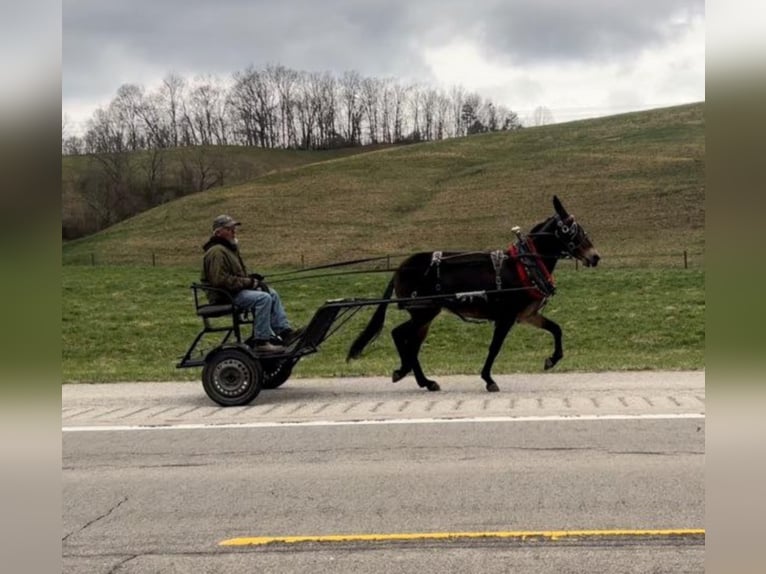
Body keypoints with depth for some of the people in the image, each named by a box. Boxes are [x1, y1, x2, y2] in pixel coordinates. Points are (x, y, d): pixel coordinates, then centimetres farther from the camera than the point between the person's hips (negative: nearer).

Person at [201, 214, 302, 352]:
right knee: (263, 298, -25)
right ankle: (261, 341, -23)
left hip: (236, 289, 11)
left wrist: (252, 279, 5)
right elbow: (220, 280, -26)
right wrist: (249, 282, -20)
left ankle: (284, 331, 5)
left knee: (272, 294, 7)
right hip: (224, 296, -11)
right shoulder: (216, 252, -18)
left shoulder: (230, 248, 17)